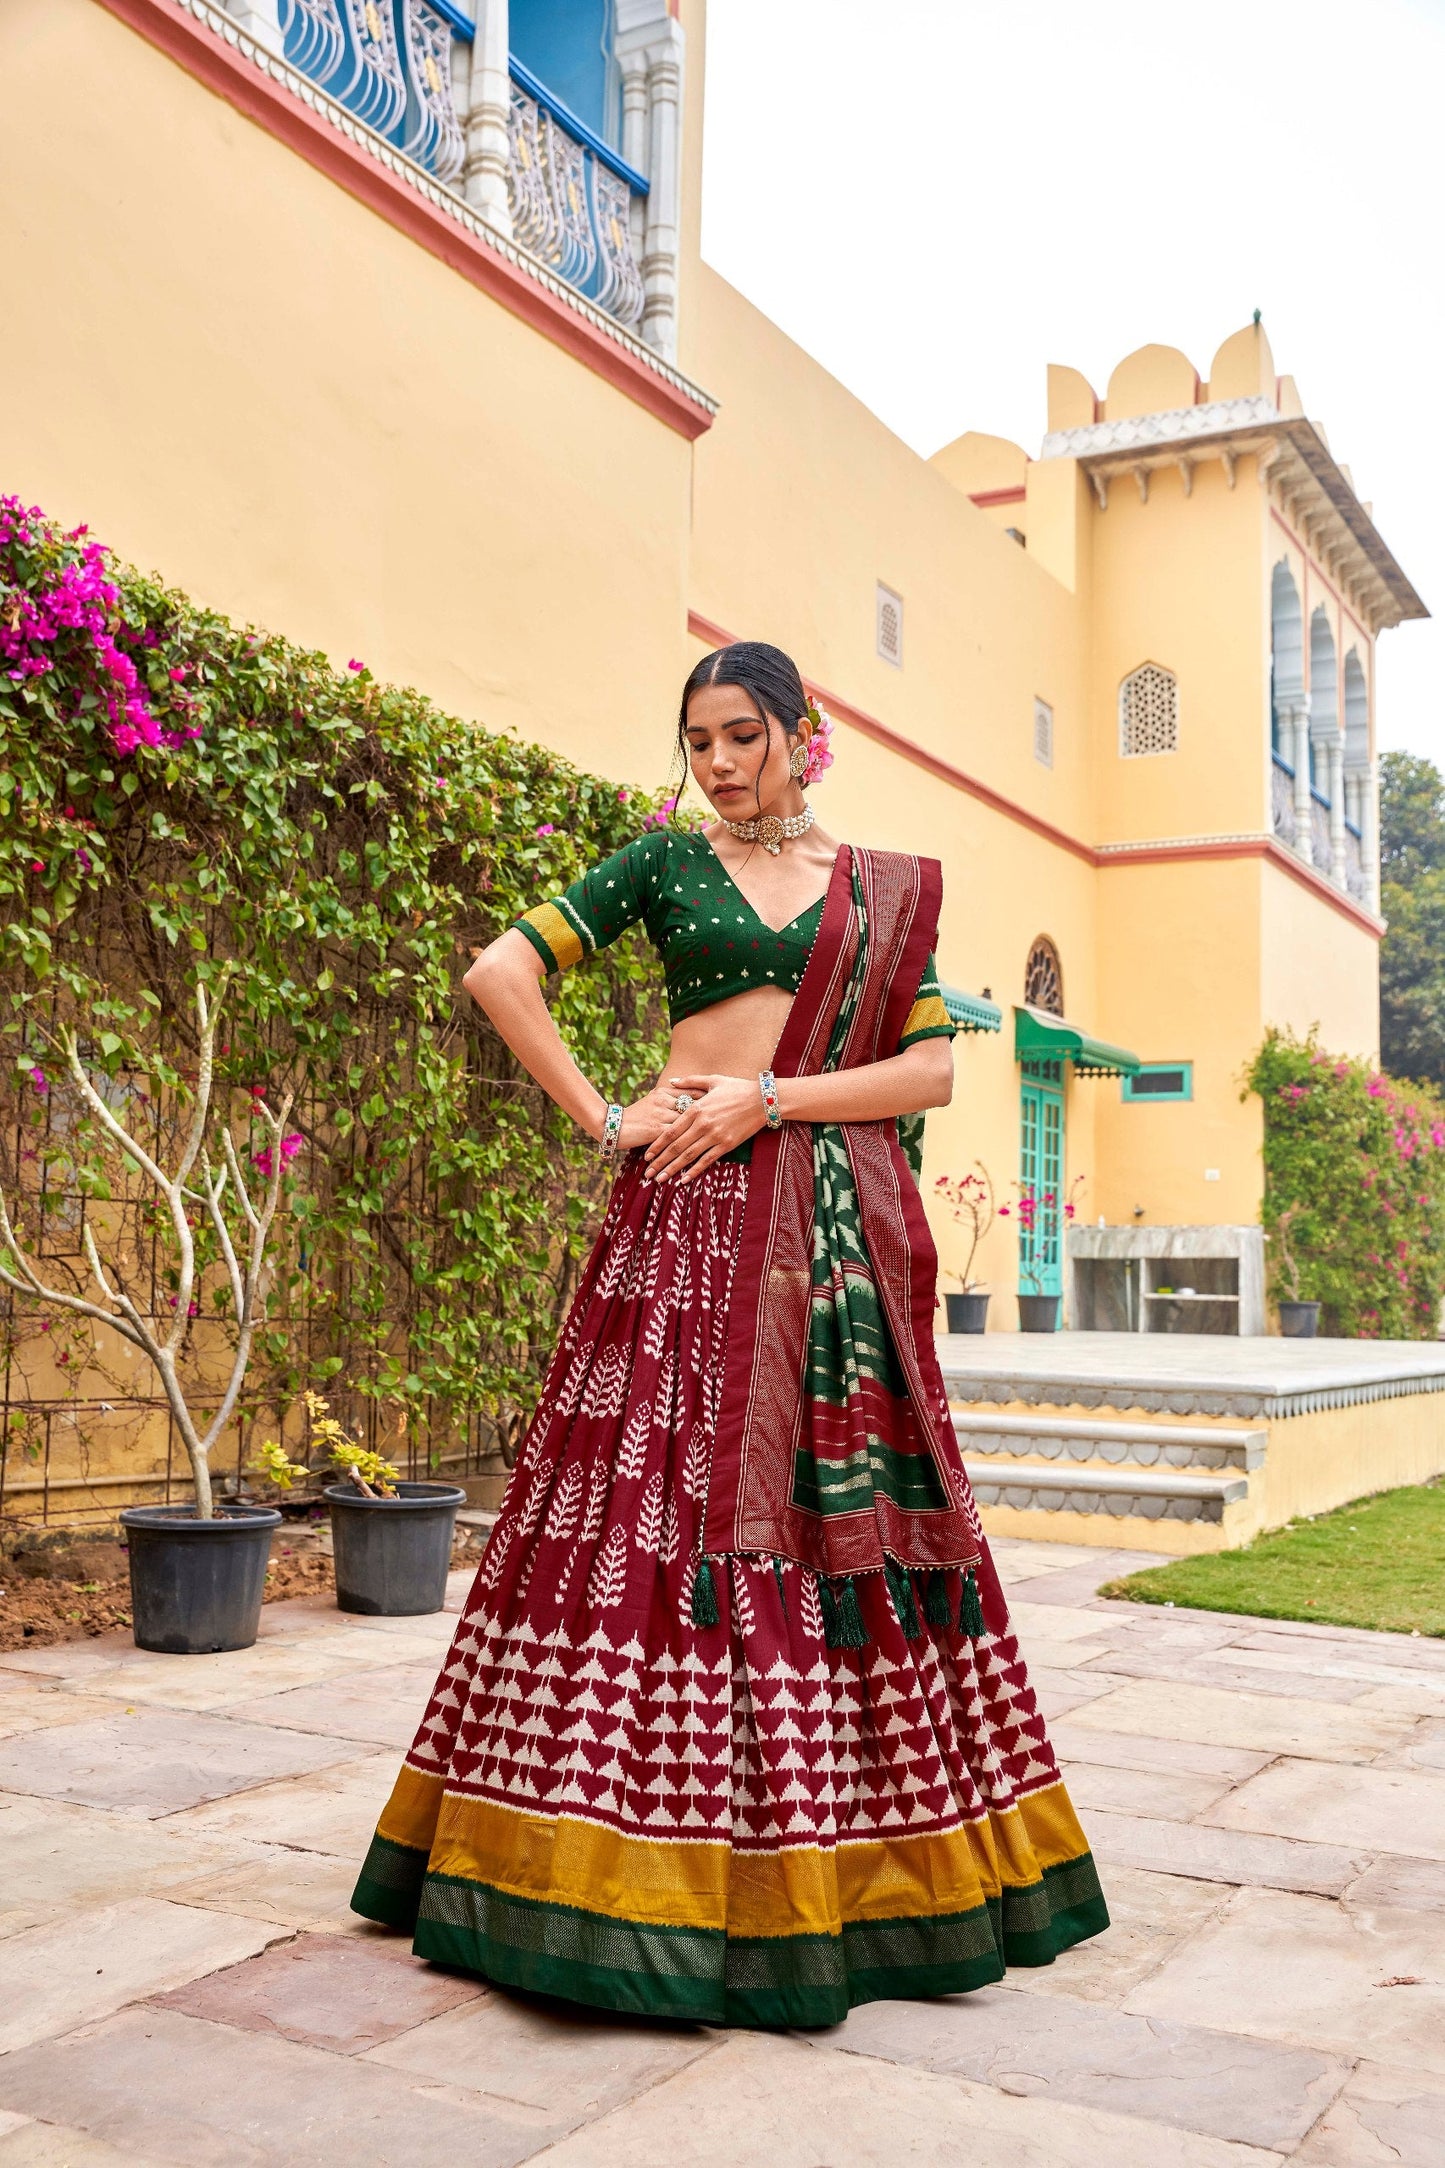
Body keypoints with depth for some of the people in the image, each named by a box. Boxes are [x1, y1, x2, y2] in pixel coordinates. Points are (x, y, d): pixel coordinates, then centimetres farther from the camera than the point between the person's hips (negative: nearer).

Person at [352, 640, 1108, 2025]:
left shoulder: (888, 889, 12)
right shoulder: (666, 861, 8)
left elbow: (931, 1069, 3)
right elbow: (499, 973, 2)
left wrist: (770, 1097, -9)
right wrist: (603, 1121, -5)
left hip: (838, 1224, 2)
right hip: (692, 1213, -1)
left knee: (846, 1514, 3)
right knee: (667, 1506, -6)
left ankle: (876, 1867, 16)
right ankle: (649, 1871, 3)